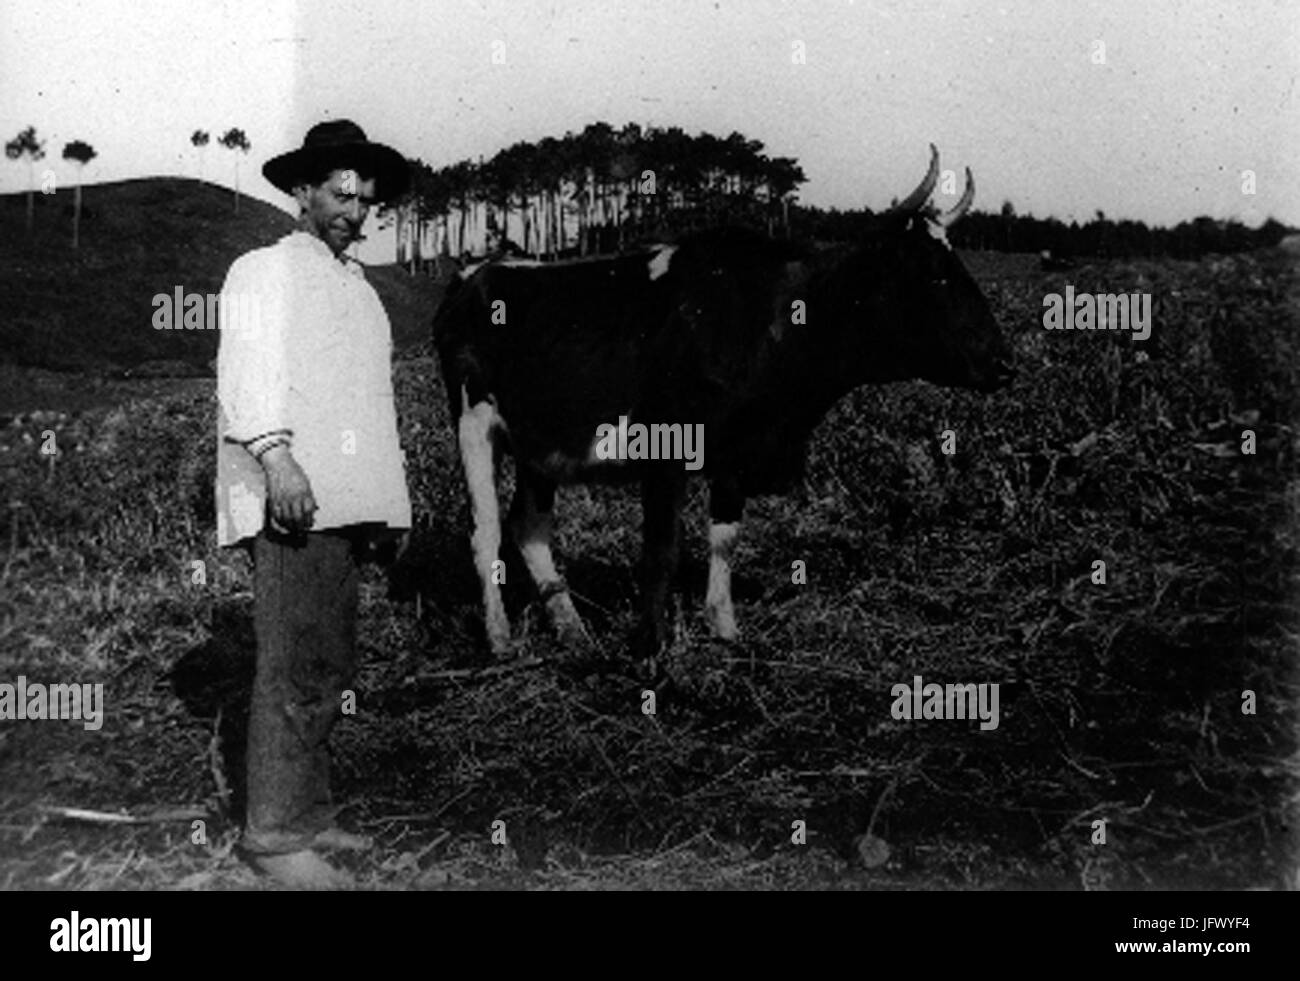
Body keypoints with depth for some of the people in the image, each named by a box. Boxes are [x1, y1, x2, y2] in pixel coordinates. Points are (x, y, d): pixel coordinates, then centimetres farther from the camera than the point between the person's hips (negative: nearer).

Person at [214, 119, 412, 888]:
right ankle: (275, 833, -8)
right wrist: (276, 456, -26)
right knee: (295, 671, -11)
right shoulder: (266, 271, 2)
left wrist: (394, 498, 21)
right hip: (293, 503, -8)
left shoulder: (359, 289, 26)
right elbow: (248, 370, -12)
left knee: (330, 672, 11)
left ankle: (309, 815, 20)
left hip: (347, 503, 9)